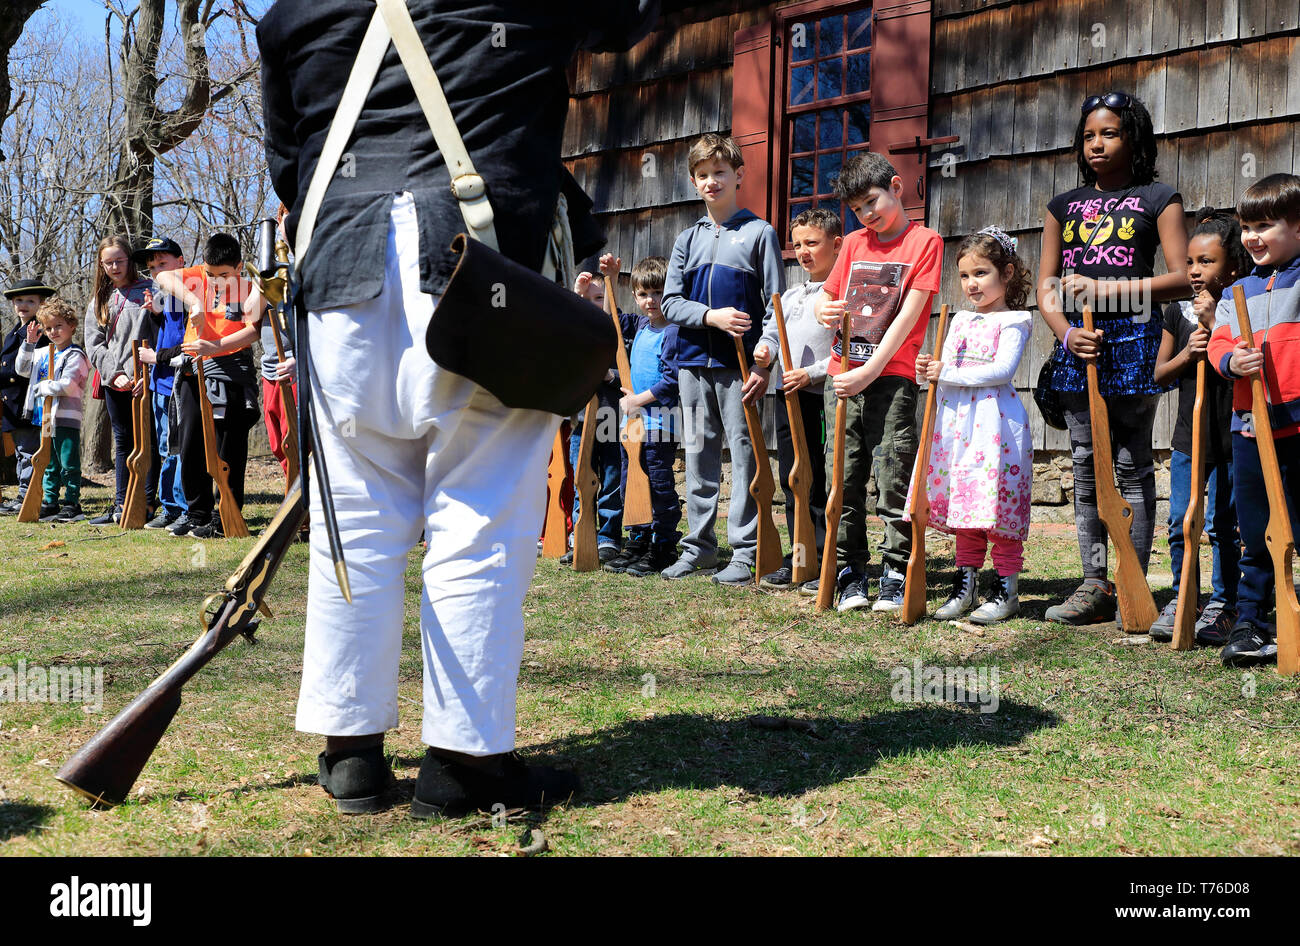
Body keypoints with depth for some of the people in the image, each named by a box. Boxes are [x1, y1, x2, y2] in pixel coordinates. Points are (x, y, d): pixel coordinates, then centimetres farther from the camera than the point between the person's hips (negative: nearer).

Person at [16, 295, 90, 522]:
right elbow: (23, 369, 18)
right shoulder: (43, 354, 17)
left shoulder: (75, 356, -8)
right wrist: (29, 343, 9)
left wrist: (42, 388, -9)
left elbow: (66, 385, -19)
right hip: (45, 418, 8)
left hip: (66, 420, -8)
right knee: (49, 465, 14)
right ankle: (50, 503, 20)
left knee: (69, 464, -4)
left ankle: (72, 504, 1)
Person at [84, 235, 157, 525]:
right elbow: (94, 343, 9)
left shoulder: (147, 290, 2)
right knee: (122, 442, 9)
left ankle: (147, 504, 0)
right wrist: (114, 374, -5)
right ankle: (121, 504, 13)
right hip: (113, 381, 5)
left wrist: (135, 374, -17)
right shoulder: (99, 298, 15)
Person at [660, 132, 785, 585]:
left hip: (740, 364, -4)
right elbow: (671, 302, 7)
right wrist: (711, 316, -13)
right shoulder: (688, 239, 14)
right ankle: (698, 546, 17)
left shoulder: (759, 233, 3)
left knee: (745, 454, -4)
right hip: (694, 361, 4)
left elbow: (776, 306, -2)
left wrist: (764, 364, -11)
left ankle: (746, 552, 1)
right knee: (699, 456, 9)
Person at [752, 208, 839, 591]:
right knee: (791, 482, 12)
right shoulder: (790, 295, 16)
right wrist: (764, 349, 1)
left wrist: (812, 373, -19)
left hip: (822, 398, -8)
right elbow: (773, 330, 23)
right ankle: (799, 559, 21)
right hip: (786, 397, 8)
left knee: (819, 484, -5)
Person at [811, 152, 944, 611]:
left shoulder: (924, 241, 0)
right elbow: (824, 298, 21)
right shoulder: (854, 243, 16)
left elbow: (908, 317, -8)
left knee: (895, 482, -5)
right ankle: (850, 574, 12)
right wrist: (824, 311, -5)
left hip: (892, 377, -5)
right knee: (843, 480, 4)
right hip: (842, 376, 5)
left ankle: (896, 575, 2)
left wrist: (869, 372, -15)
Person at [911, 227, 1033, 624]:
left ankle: (1007, 589, 4)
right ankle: (965, 585, 16)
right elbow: (946, 368, 20)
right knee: (962, 504, 8)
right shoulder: (960, 320, 19)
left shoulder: (1013, 321, -1)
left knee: (999, 502, -6)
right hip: (955, 419, 6)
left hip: (994, 419, -6)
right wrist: (930, 368, -4)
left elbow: (1002, 369, -15)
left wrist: (947, 373, -17)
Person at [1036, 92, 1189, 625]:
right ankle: (1095, 585, 12)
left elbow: (1182, 279, -4)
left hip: (1133, 340, -4)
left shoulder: (1157, 199, 5)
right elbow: (1046, 286, 12)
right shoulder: (1065, 205, 17)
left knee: (1131, 465, -2)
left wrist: (1103, 289, -12)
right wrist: (1067, 332, -7)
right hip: (1077, 344, 4)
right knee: (1085, 467, 6)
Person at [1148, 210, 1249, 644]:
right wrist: (1187, 353, -10)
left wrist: (1214, 323, -20)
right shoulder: (1178, 312, 6)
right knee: (1179, 523, 6)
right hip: (1188, 439, 4)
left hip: (1230, 440, -4)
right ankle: (1181, 598, 20)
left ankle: (1222, 605, 14)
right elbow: (1159, 373, 9)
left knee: (1223, 525, 1)